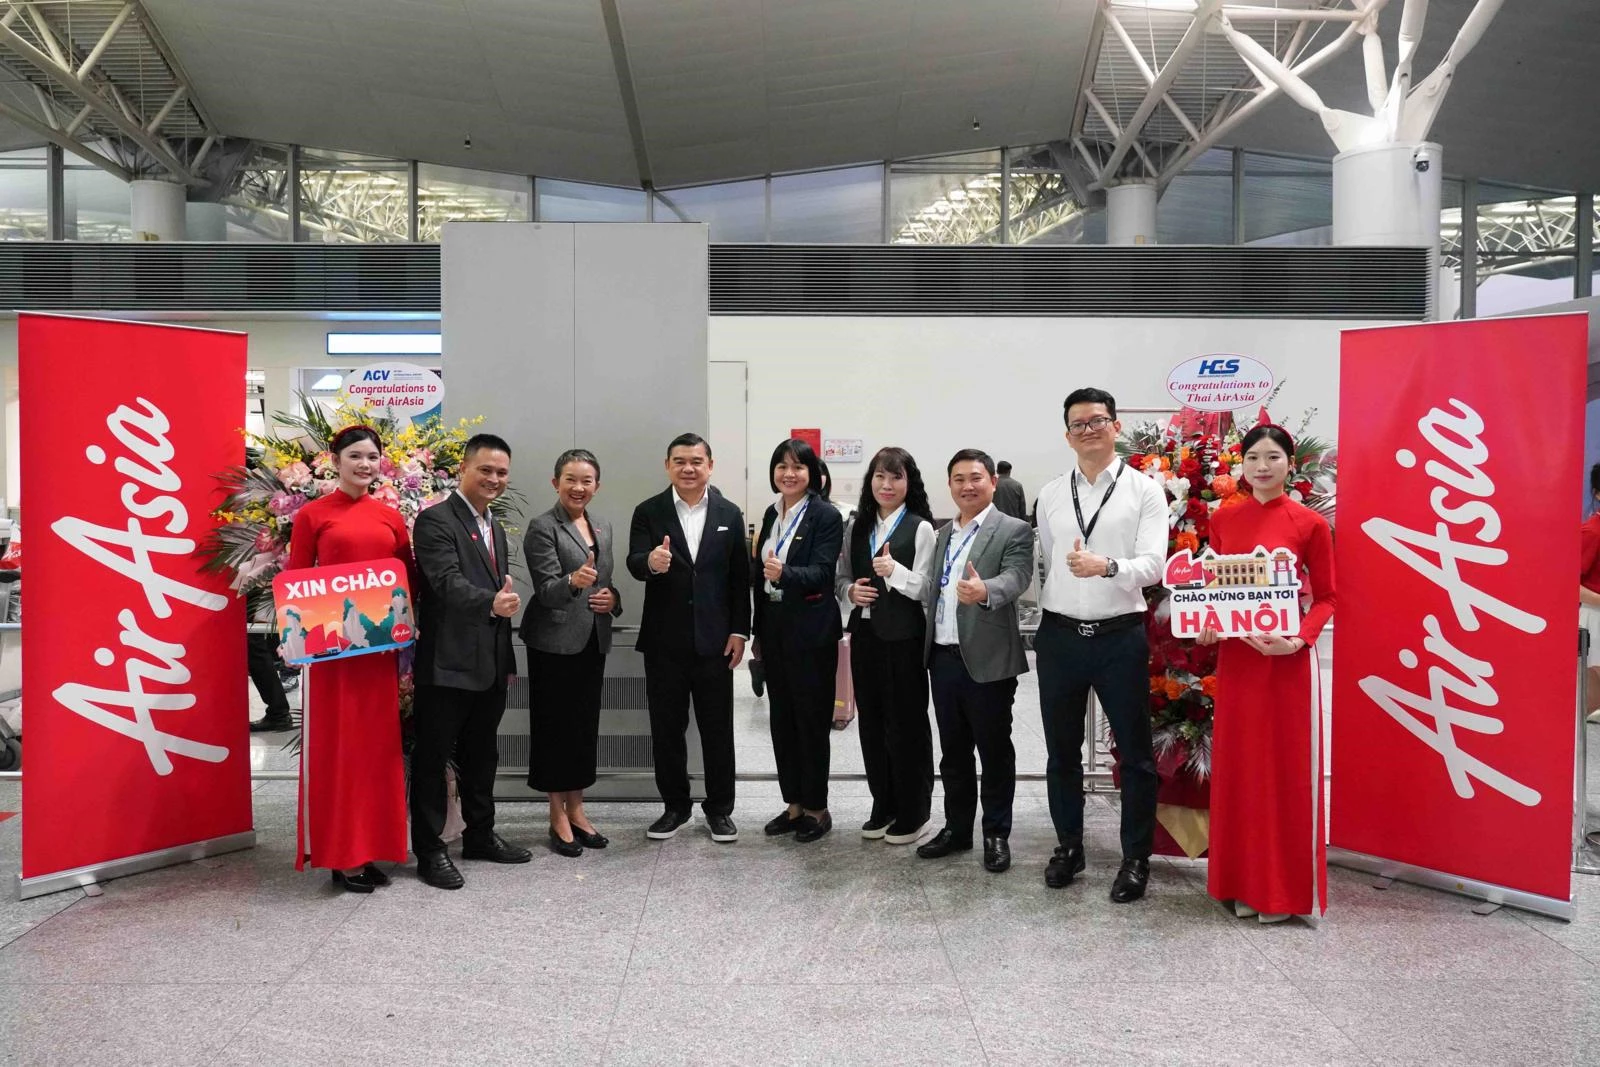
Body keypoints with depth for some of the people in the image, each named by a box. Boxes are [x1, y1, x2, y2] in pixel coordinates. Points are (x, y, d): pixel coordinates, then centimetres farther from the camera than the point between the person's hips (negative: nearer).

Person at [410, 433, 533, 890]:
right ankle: (429, 850, 12)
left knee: (482, 756, 18)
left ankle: (481, 836, 31)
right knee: (432, 758, 3)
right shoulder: (436, 520, -11)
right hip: (447, 664, -8)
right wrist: (492, 603, -42)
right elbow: (448, 582, -24)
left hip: (490, 666, 8)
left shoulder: (495, 526, 16)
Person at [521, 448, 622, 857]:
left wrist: (613, 598, -4)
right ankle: (558, 817, 14)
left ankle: (575, 810, 23)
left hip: (593, 641, 6)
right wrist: (573, 581, -39)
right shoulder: (543, 528, -9)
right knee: (554, 727, 2)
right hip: (554, 643, -6)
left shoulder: (603, 528, 11)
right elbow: (546, 590, -18)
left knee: (586, 726, 11)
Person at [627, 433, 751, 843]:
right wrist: (651, 562, -37)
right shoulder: (648, 512, 0)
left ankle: (719, 808, 21)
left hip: (714, 640, 0)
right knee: (666, 728, 9)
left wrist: (739, 631, -2)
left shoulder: (729, 514, 4)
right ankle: (675, 805, 25)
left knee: (718, 729, 8)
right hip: (664, 641, 0)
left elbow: (740, 577, 4)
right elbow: (634, 563, -13)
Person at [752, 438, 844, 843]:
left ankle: (817, 808, 14)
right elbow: (760, 572, 13)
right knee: (782, 717, 11)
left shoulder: (826, 516, -10)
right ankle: (794, 803, 22)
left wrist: (784, 573, -38)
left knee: (812, 718, 2)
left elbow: (821, 574, -19)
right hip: (773, 624, 7)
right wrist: (759, 629, 13)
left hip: (810, 629, -7)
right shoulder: (772, 514, 10)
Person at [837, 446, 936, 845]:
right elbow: (842, 576, 15)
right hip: (864, 632, 6)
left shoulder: (920, 528, -7)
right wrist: (850, 591, -6)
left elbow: (924, 588, -12)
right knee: (871, 720, 11)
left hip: (904, 636, -5)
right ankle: (883, 805, 25)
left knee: (906, 722, 2)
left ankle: (913, 812, 16)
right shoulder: (857, 526, 10)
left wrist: (895, 571, -28)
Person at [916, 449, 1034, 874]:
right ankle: (957, 828, 27)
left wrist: (985, 590, -42)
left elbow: (1016, 577, -23)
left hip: (987, 660, -6)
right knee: (953, 751, 15)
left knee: (994, 751, 5)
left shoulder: (1013, 531, -6)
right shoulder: (942, 535, 15)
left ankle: (997, 834, 18)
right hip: (943, 658, 6)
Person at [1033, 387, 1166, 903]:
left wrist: (1106, 566, -30)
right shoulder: (1050, 495, 8)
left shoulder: (1144, 490, -3)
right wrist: (1046, 621, 11)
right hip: (1059, 636, 4)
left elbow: (1153, 565, -12)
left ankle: (1136, 858, 20)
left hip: (1120, 636, -3)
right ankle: (1068, 846, 30)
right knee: (1061, 750, 14)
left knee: (1135, 752, 6)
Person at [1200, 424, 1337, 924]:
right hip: (1236, 656, 4)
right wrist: (1205, 625, -7)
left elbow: (1325, 598, -1)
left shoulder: (1310, 524, -5)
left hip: (1289, 660, -3)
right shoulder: (1223, 519, 5)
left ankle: (1288, 889, 17)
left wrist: (1298, 640, -17)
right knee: (1239, 768, 9)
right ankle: (1246, 883, 22)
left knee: (1289, 769, 4)